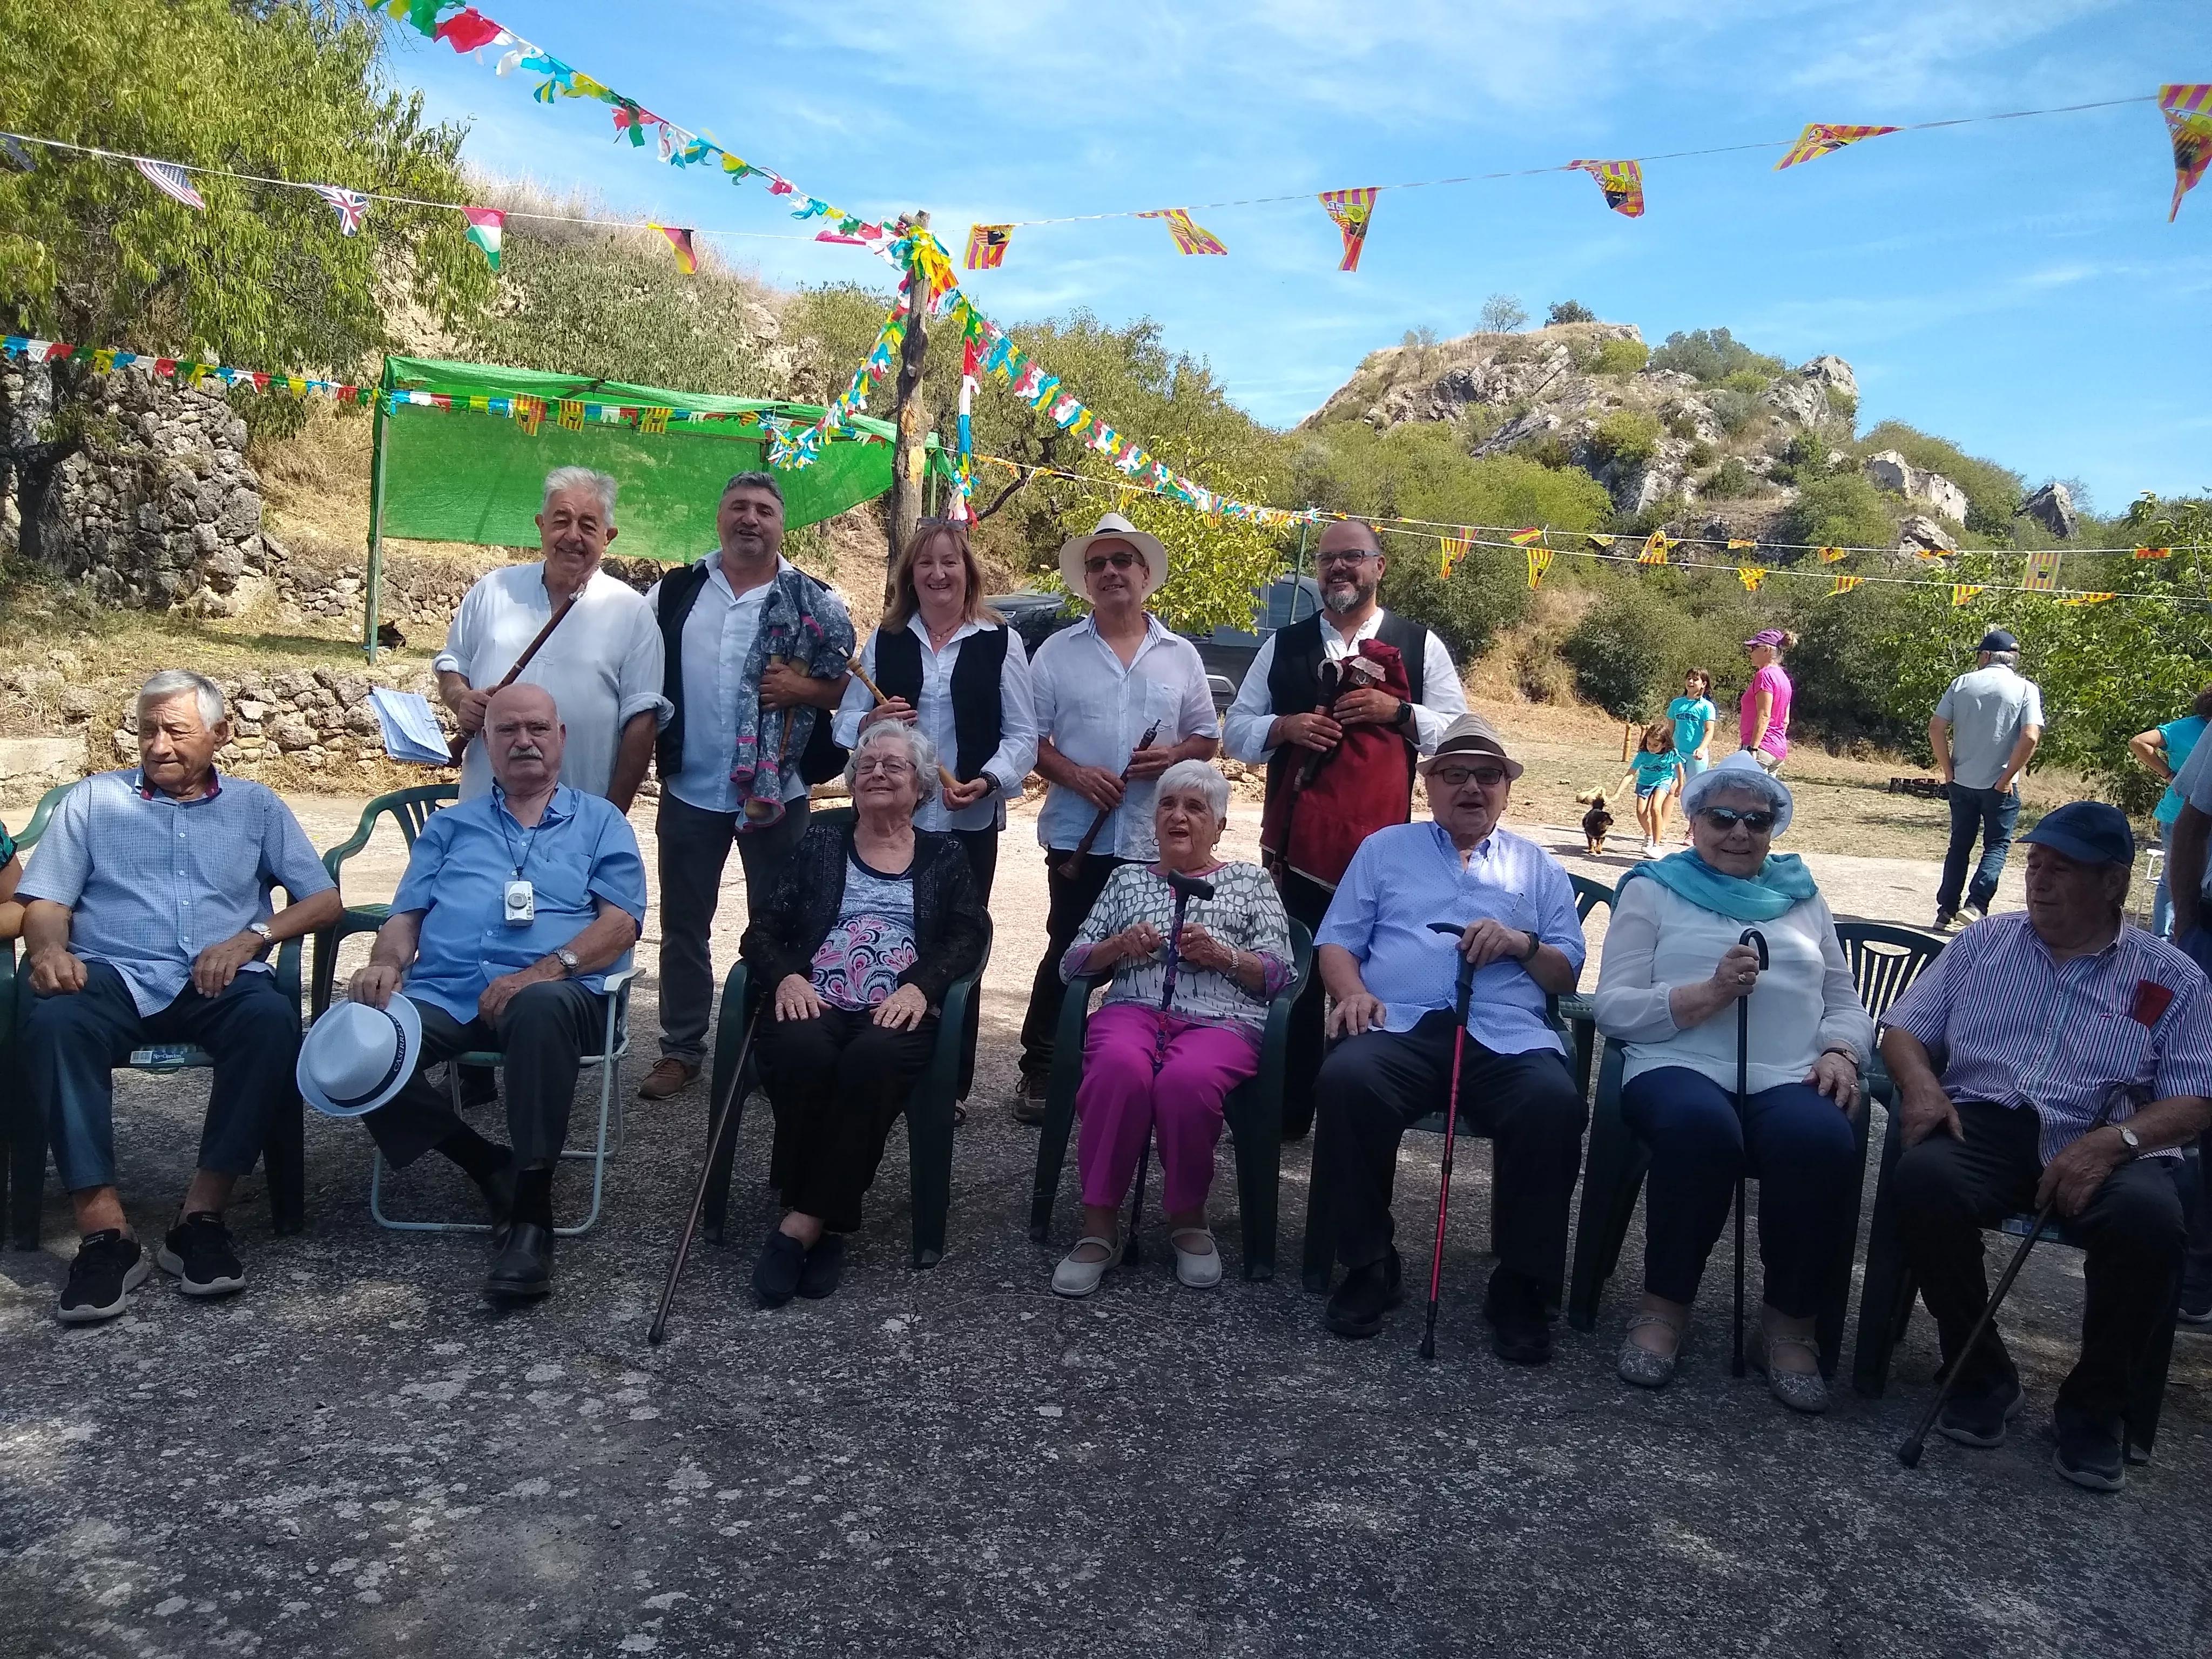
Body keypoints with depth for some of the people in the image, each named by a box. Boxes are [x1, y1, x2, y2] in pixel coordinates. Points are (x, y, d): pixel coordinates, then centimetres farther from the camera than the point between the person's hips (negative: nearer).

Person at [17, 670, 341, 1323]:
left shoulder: (257, 807, 18)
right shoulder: (93, 799, 20)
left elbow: (324, 900, 10)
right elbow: (44, 902, 12)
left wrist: (252, 935, -9)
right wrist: (49, 948, -12)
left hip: (218, 982, 0)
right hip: (113, 975, 1)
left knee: (273, 1017, -34)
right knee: (53, 1020, -34)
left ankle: (202, 1215, -28)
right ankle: (104, 1230, -34)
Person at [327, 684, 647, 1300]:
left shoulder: (600, 822, 18)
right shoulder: (450, 825, 29)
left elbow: (621, 920, 3)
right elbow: (406, 914, 21)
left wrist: (546, 969, -15)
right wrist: (386, 963, -4)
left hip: (553, 992, -3)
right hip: (440, 993, 4)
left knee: (541, 1008, -41)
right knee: (355, 1045, -28)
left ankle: (531, 1214, -31)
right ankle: (491, 1167, -12)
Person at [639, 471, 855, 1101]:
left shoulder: (814, 602, -1)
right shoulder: (675, 592, 5)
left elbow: (853, 688, -1)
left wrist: (801, 689, -17)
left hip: (776, 790, -2)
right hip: (689, 787, 2)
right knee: (683, 924, 10)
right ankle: (681, 1048, 23)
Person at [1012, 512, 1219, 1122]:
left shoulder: (1181, 655, 9)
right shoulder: (1056, 653, 4)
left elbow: (1206, 737, 13)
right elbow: (1028, 739, 2)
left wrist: (1174, 756, -9)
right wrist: (1076, 775, -14)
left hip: (1158, 840, 2)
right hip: (1078, 835, -1)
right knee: (1067, 954, 3)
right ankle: (1039, 1068, 17)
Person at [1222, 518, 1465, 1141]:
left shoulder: (1420, 645, 8)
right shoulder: (1284, 645, 12)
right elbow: (1235, 731, 12)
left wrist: (1396, 711, -10)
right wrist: (1284, 727, -8)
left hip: (1381, 844, -1)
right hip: (1297, 842, 2)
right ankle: (1286, 1110, 17)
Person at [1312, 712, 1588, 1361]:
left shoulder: (1538, 867, 25)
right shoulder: (1384, 849, 23)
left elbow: (1569, 975, 18)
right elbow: (1337, 942, 15)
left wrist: (1521, 944, -2)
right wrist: (1353, 991, -6)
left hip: (1507, 1035, 1)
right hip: (1401, 1026, 0)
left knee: (1555, 1103, -33)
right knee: (1346, 1079, -34)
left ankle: (1521, 1284, -14)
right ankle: (1368, 1265, -15)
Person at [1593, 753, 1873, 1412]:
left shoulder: (1804, 897, 25)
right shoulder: (1653, 889, 14)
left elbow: (1846, 1004, 21)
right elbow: (1612, 1007, 2)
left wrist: (1840, 1053, -3)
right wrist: (1708, 994, -13)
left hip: (1789, 1080, 3)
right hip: (1681, 1068, -2)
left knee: (1823, 1141, -33)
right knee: (1701, 1126, -38)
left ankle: (1790, 1318, -10)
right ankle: (1665, 1303, -15)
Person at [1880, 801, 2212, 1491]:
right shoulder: (1985, 942, 17)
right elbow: (1905, 1029, 15)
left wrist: (2116, 1141, -18)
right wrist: (1921, 1084, -8)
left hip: (2102, 1144, -1)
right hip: (1985, 1123, 1)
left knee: (2151, 1218, -35)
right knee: (1922, 1180, -33)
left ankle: (2095, 1402, -8)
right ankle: (1979, 1374, -10)